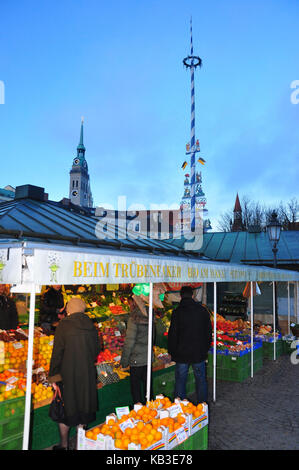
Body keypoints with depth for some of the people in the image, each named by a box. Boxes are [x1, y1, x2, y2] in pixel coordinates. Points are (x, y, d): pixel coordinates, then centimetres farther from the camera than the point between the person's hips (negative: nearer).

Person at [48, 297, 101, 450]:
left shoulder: (64, 325, -12)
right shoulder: (91, 325, -1)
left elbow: (57, 353, -12)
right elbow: (96, 350, 6)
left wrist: (53, 376, -6)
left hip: (68, 374, -3)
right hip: (87, 374, 4)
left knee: (65, 408, 13)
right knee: (83, 407, 17)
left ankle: (64, 444, 26)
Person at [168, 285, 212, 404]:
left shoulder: (177, 312, -12)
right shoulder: (203, 310, -1)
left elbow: (172, 334, -10)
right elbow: (209, 332, 6)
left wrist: (172, 351, 2)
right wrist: (206, 348, 16)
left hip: (182, 354, -3)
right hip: (199, 353, 3)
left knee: (180, 381, 8)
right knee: (201, 380, 15)